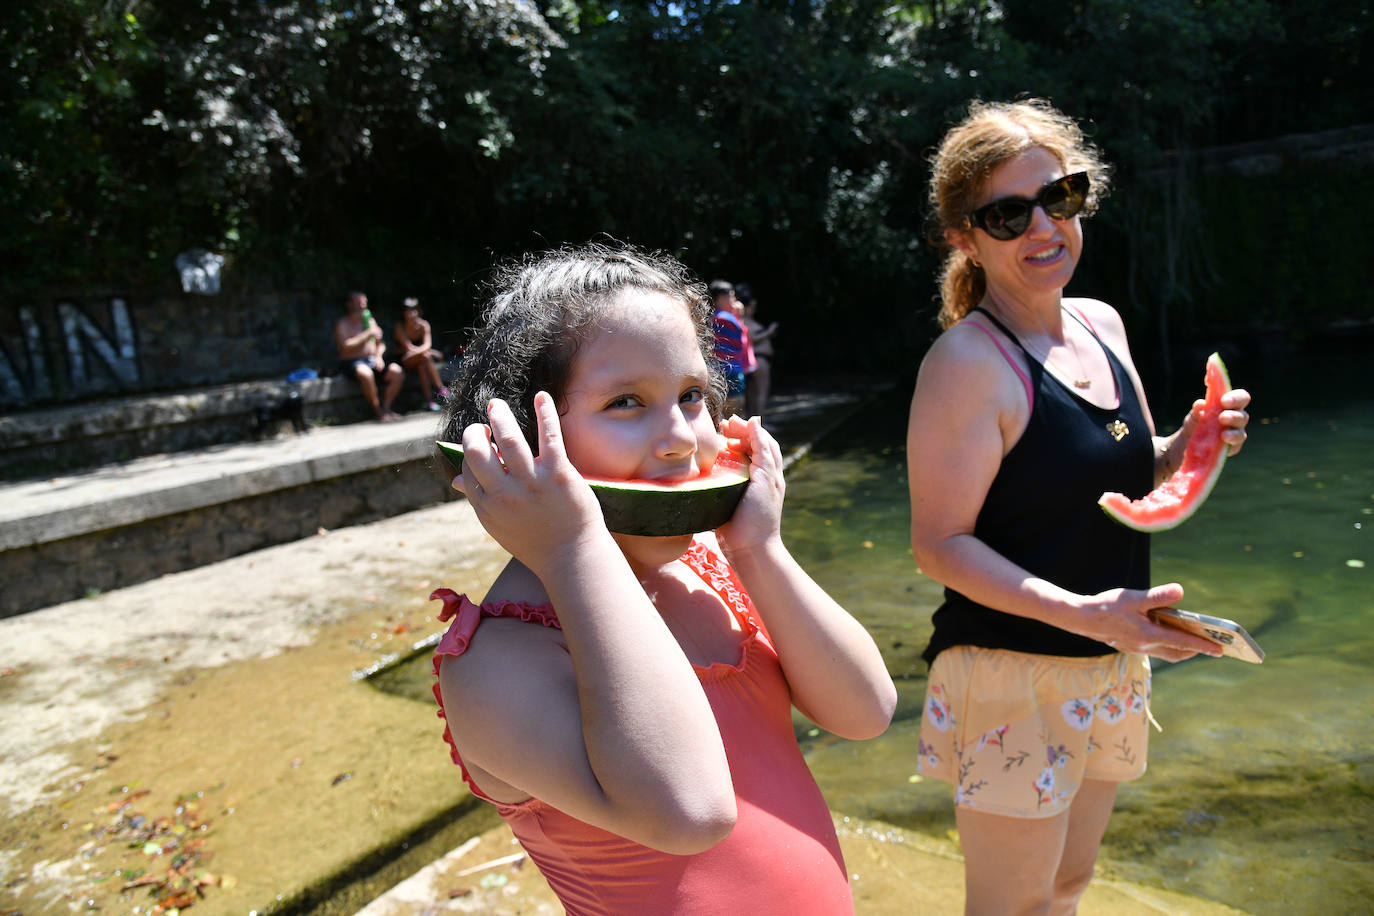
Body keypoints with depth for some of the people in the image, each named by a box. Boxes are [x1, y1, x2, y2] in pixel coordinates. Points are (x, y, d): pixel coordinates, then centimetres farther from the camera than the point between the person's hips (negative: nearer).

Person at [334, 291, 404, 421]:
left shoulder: (370, 320, 17)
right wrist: (368, 334, -16)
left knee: (397, 371, -19)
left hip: (371, 360, 6)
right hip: (351, 362, -6)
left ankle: (386, 407, -10)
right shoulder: (342, 323, -2)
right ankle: (378, 410, -23)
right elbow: (345, 346, -17)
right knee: (366, 373, -39)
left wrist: (378, 356, -1)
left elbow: (380, 344, 21)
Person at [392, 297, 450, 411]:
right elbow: (408, 347, -16)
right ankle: (440, 388, -35)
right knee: (425, 356, -31)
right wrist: (430, 351, -23)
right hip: (405, 362, -2)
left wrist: (417, 351, -37)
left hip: (420, 361, 2)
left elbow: (427, 344, -16)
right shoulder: (399, 327, -9)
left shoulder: (423, 325, -2)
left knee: (422, 365, -34)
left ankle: (429, 401, -41)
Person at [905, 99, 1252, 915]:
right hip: (1011, 678, -7)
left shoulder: (1102, 325, 5)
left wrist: (1189, 448, -4)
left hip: (1112, 668, 8)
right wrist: (1082, 613, -29)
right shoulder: (968, 361, -20)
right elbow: (940, 543, -20)